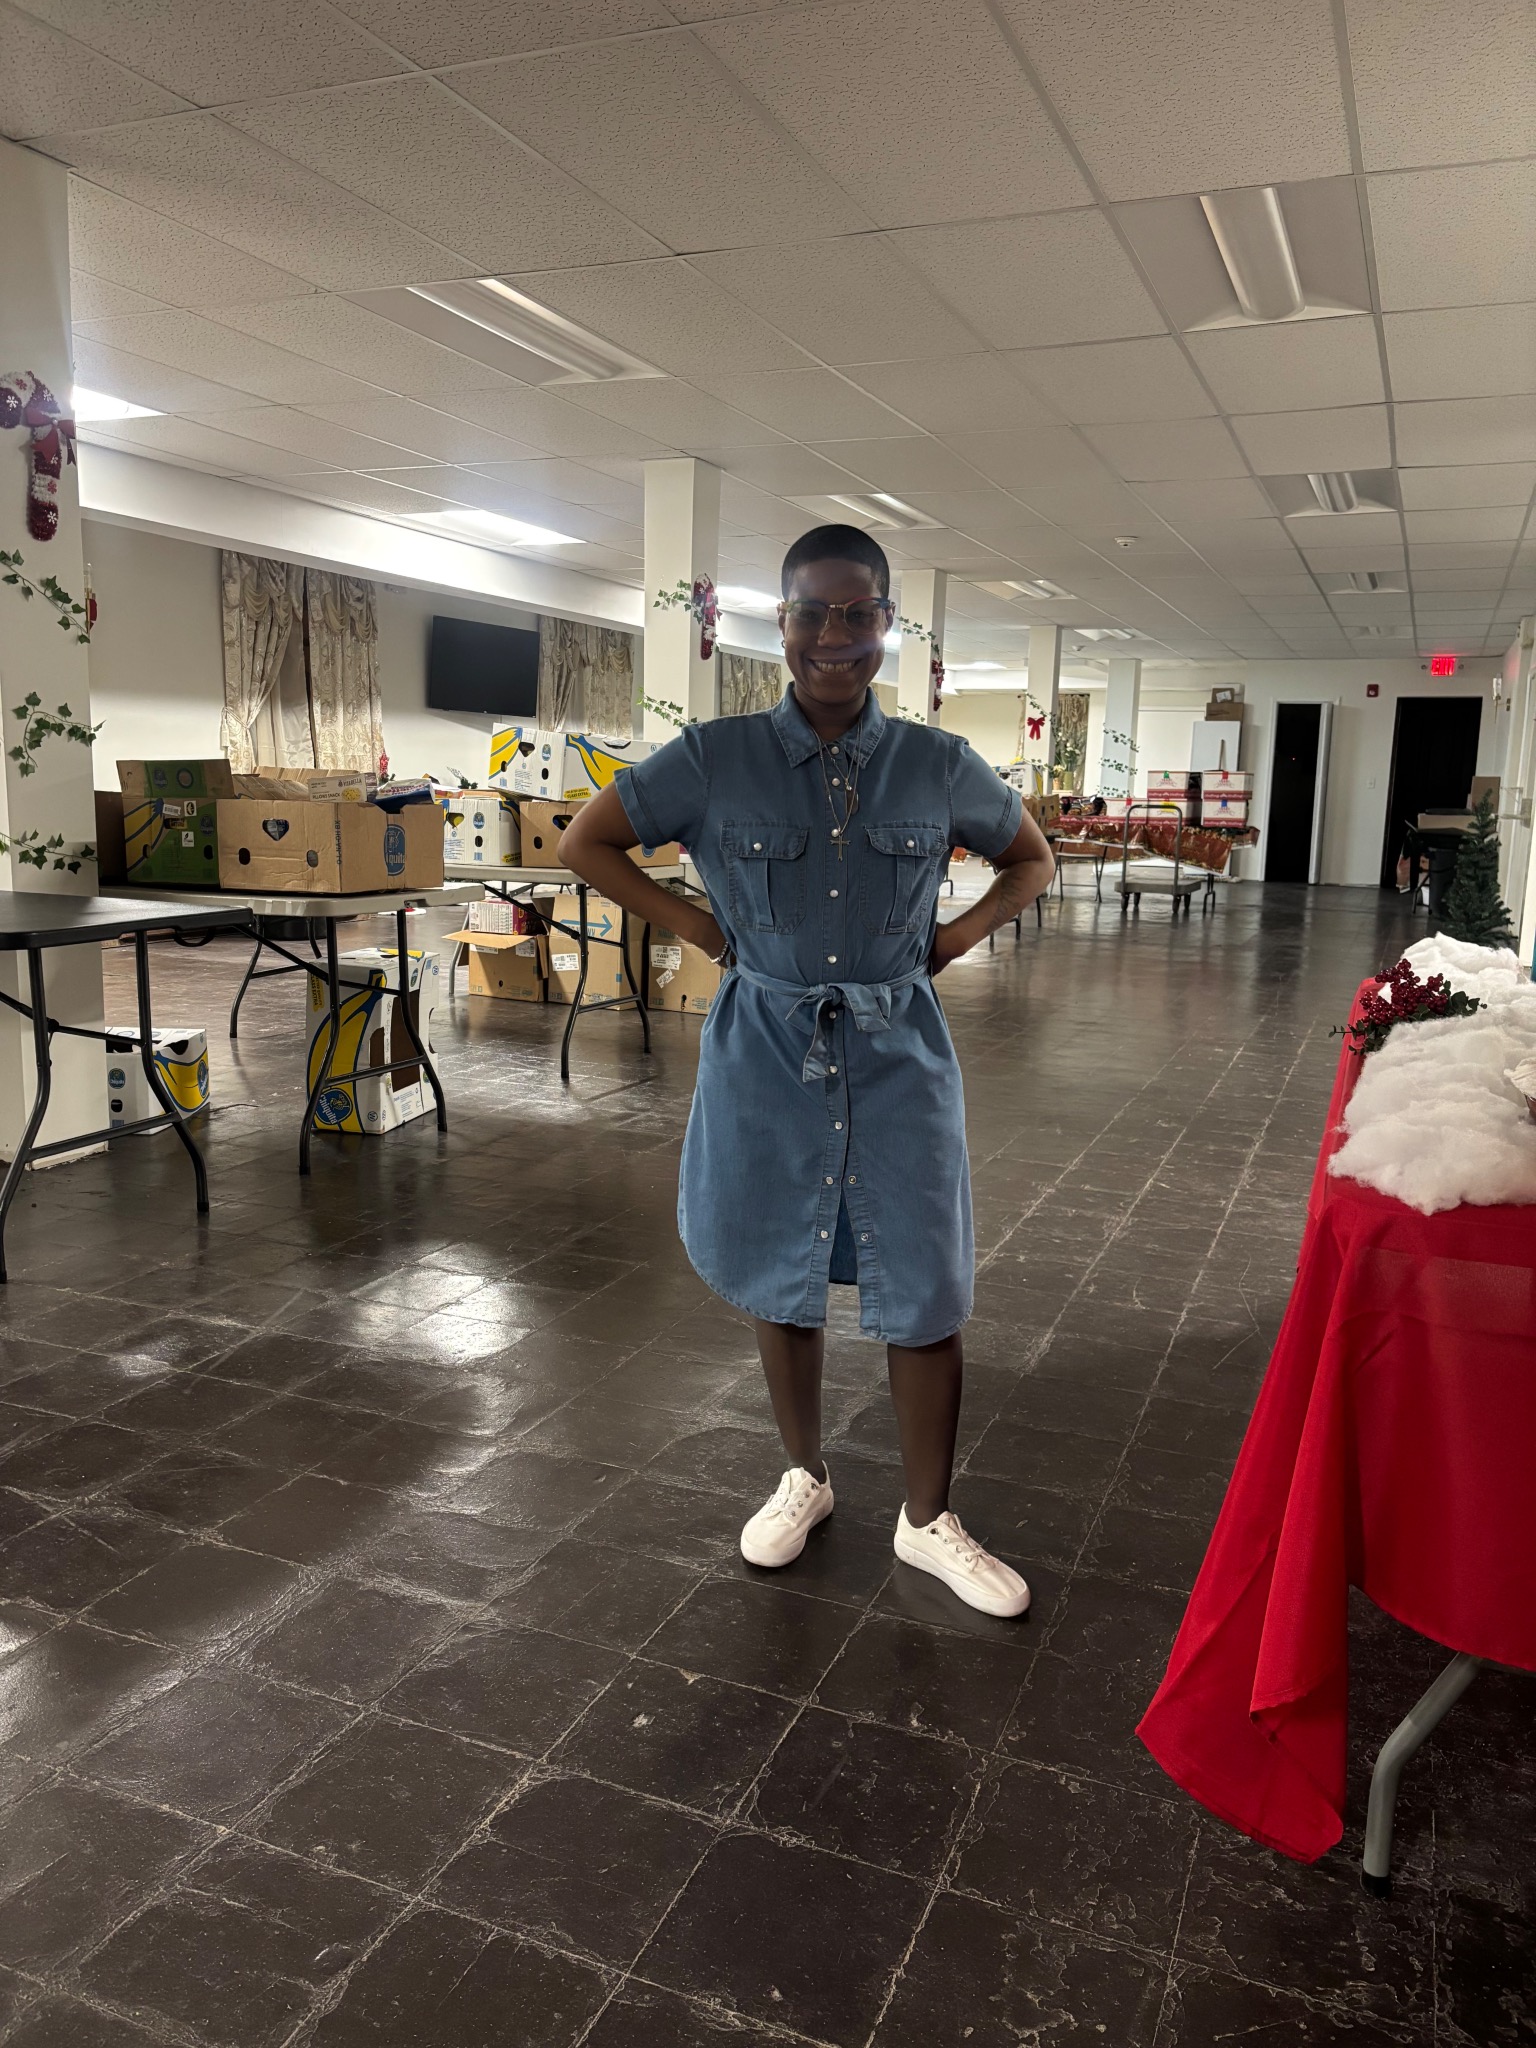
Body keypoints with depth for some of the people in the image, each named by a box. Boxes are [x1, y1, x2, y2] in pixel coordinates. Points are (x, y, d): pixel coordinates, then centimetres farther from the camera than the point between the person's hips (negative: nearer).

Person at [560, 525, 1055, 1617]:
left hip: (897, 1052, 0)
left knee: (924, 1291, 2)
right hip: (769, 1049, 0)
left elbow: (1033, 858, 14)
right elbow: (587, 844, 3)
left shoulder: (939, 767, -3)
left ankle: (929, 1519, 23)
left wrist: (961, 934, -1)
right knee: (783, 1279, 13)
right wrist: (696, 925, -3)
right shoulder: (715, 760, -6)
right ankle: (806, 1478, 37)